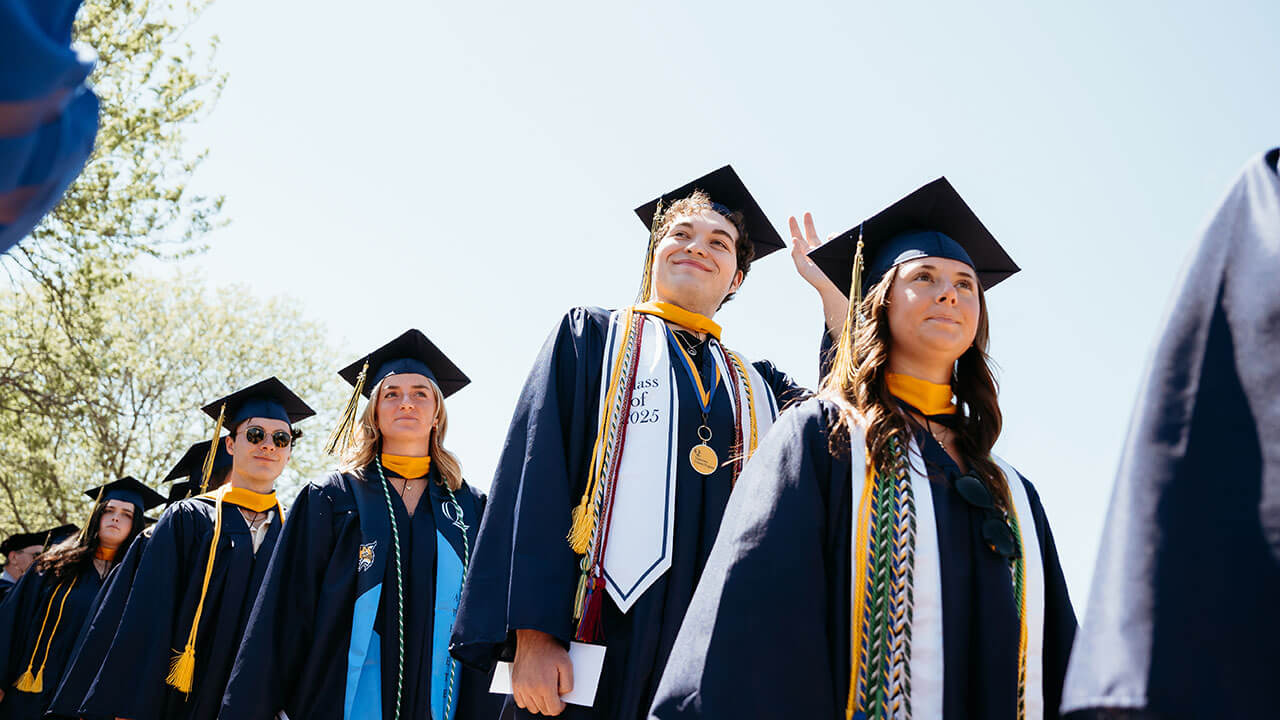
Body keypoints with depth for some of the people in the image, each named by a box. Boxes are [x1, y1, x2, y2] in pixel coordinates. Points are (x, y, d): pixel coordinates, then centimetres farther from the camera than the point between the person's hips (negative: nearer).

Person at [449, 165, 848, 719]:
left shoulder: (755, 385, 19)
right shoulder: (592, 336, 9)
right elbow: (534, 474, -2)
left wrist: (830, 292, 9)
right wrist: (532, 632, -14)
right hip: (599, 635, -3)